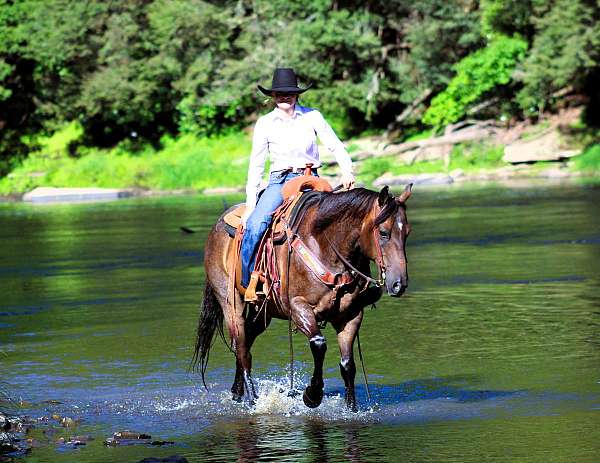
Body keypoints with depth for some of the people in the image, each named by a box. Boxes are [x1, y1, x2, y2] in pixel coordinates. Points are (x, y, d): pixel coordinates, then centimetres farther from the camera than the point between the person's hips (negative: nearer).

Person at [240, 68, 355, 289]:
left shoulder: (312, 117, 4)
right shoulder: (265, 123, 4)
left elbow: (336, 146, 8)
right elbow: (256, 164, 7)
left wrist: (347, 171, -12)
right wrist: (250, 203, 1)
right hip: (279, 181, 0)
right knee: (255, 225, -26)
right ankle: (247, 283, -15)